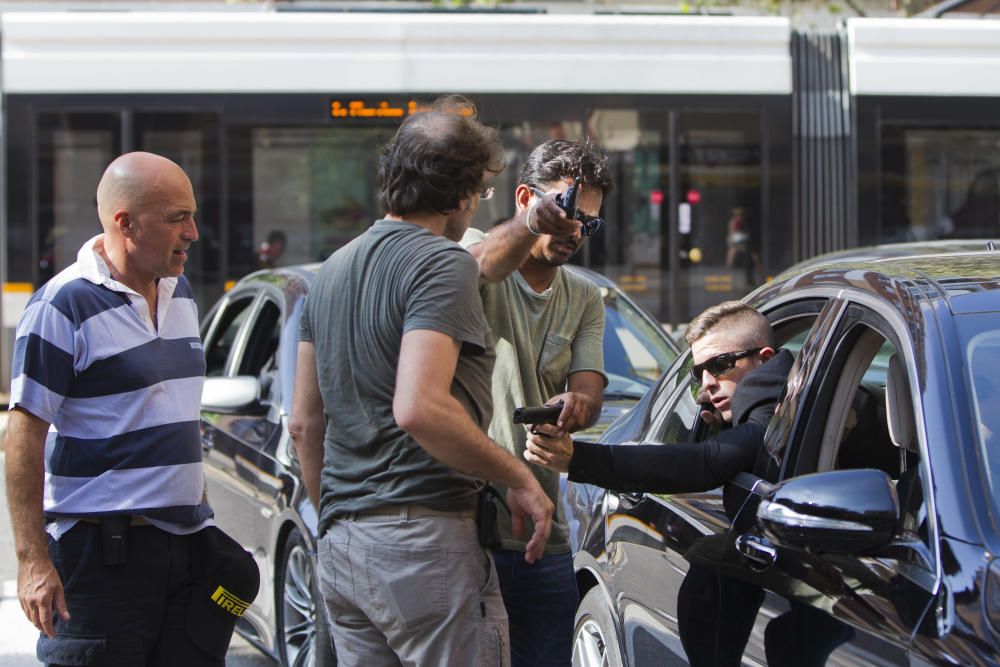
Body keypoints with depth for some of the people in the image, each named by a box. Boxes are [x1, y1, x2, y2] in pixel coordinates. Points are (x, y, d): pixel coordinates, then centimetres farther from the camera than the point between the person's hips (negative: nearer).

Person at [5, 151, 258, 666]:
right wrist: (33, 558, -18)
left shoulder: (179, 293, 14)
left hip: (186, 544, 7)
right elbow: (25, 435, -14)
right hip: (101, 553, -7)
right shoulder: (65, 306, -12)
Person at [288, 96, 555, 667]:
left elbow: (304, 423, 21)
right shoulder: (443, 263, -10)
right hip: (424, 538, -8)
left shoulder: (334, 270, 17)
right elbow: (419, 409, -23)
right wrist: (519, 478, -13)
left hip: (342, 547, 8)